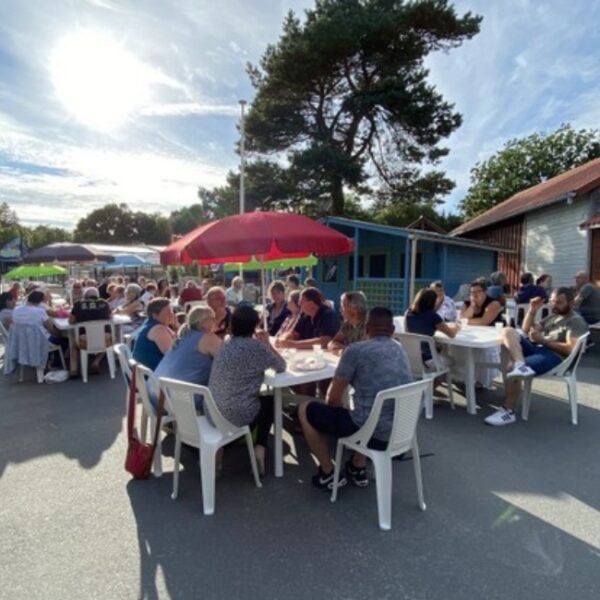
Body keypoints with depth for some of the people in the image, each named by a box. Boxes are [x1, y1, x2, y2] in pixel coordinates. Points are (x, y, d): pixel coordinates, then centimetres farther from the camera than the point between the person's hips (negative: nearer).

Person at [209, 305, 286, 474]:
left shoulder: (225, 345, 8)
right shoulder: (255, 346, -12)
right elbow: (281, 367, 3)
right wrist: (267, 343, 13)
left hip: (214, 411, 6)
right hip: (237, 413, -6)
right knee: (269, 401, 25)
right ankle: (259, 449, 17)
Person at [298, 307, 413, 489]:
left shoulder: (356, 350, -9)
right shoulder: (400, 350, 12)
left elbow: (334, 399, -4)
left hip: (373, 433, -7)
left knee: (305, 410, 11)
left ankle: (329, 473, 20)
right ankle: (358, 468, 33)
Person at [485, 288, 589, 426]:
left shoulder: (576, 322, 1)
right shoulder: (553, 316, 26)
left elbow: (570, 349, -14)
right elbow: (526, 329, 25)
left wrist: (543, 340, -17)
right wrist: (532, 311, 11)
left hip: (555, 357, -8)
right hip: (536, 349, 8)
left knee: (513, 373, -32)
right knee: (508, 331, -16)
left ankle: (508, 412, -17)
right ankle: (519, 364, -38)